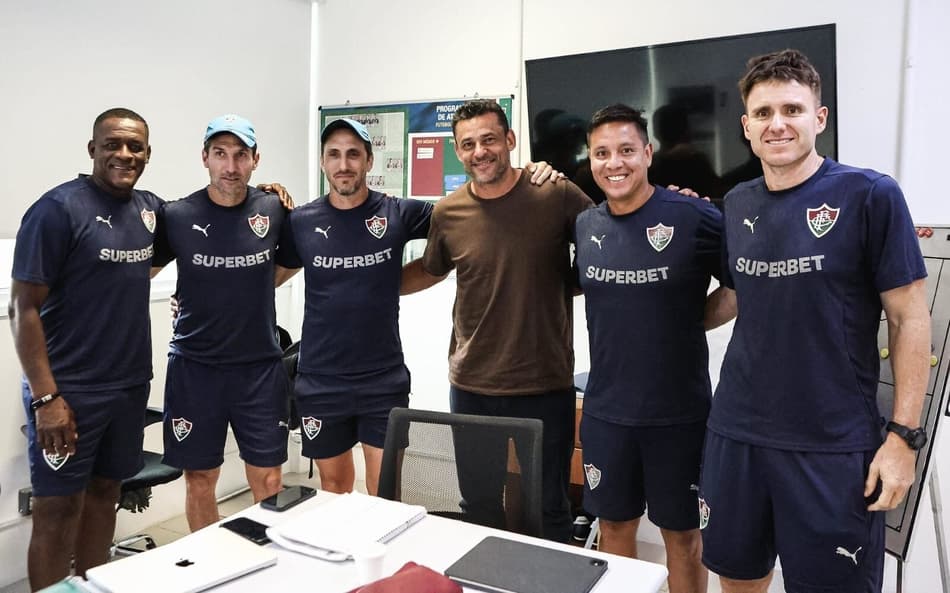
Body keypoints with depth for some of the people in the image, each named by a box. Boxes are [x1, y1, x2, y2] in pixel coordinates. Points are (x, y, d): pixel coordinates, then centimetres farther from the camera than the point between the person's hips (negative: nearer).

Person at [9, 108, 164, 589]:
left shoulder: (150, 208, 5)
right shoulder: (57, 209, -12)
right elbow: (23, 309, -12)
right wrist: (46, 397, -18)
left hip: (131, 385, 6)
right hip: (70, 390, -6)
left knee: (104, 493, 17)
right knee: (58, 510, 4)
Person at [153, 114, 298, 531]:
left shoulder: (274, 211, -2)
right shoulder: (176, 216, -5)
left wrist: (243, 291, 7)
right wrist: (198, 298, 0)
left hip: (260, 366, 1)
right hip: (195, 367, 0)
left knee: (268, 481, 6)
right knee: (199, 480, 11)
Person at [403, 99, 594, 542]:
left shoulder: (557, 196, -9)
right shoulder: (447, 213, -1)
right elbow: (430, 271, 17)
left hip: (546, 388, -2)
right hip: (471, 388, 3)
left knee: (548, 511, 14)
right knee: (479, 508, 18)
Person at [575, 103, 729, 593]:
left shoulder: (694, 217, -13)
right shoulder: (584, 226, 2)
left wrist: (698, 316, -10)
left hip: (679, 411, -3)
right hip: (604, 410, 4)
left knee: (681, 532, 14)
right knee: (614, 524, 18)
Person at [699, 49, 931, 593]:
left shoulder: (870, 196, -9)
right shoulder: (738, 204, 5)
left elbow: (909, 318, -7)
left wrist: (904, 434, -10)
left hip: (834, 444, -4)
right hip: (736, 431, 4)